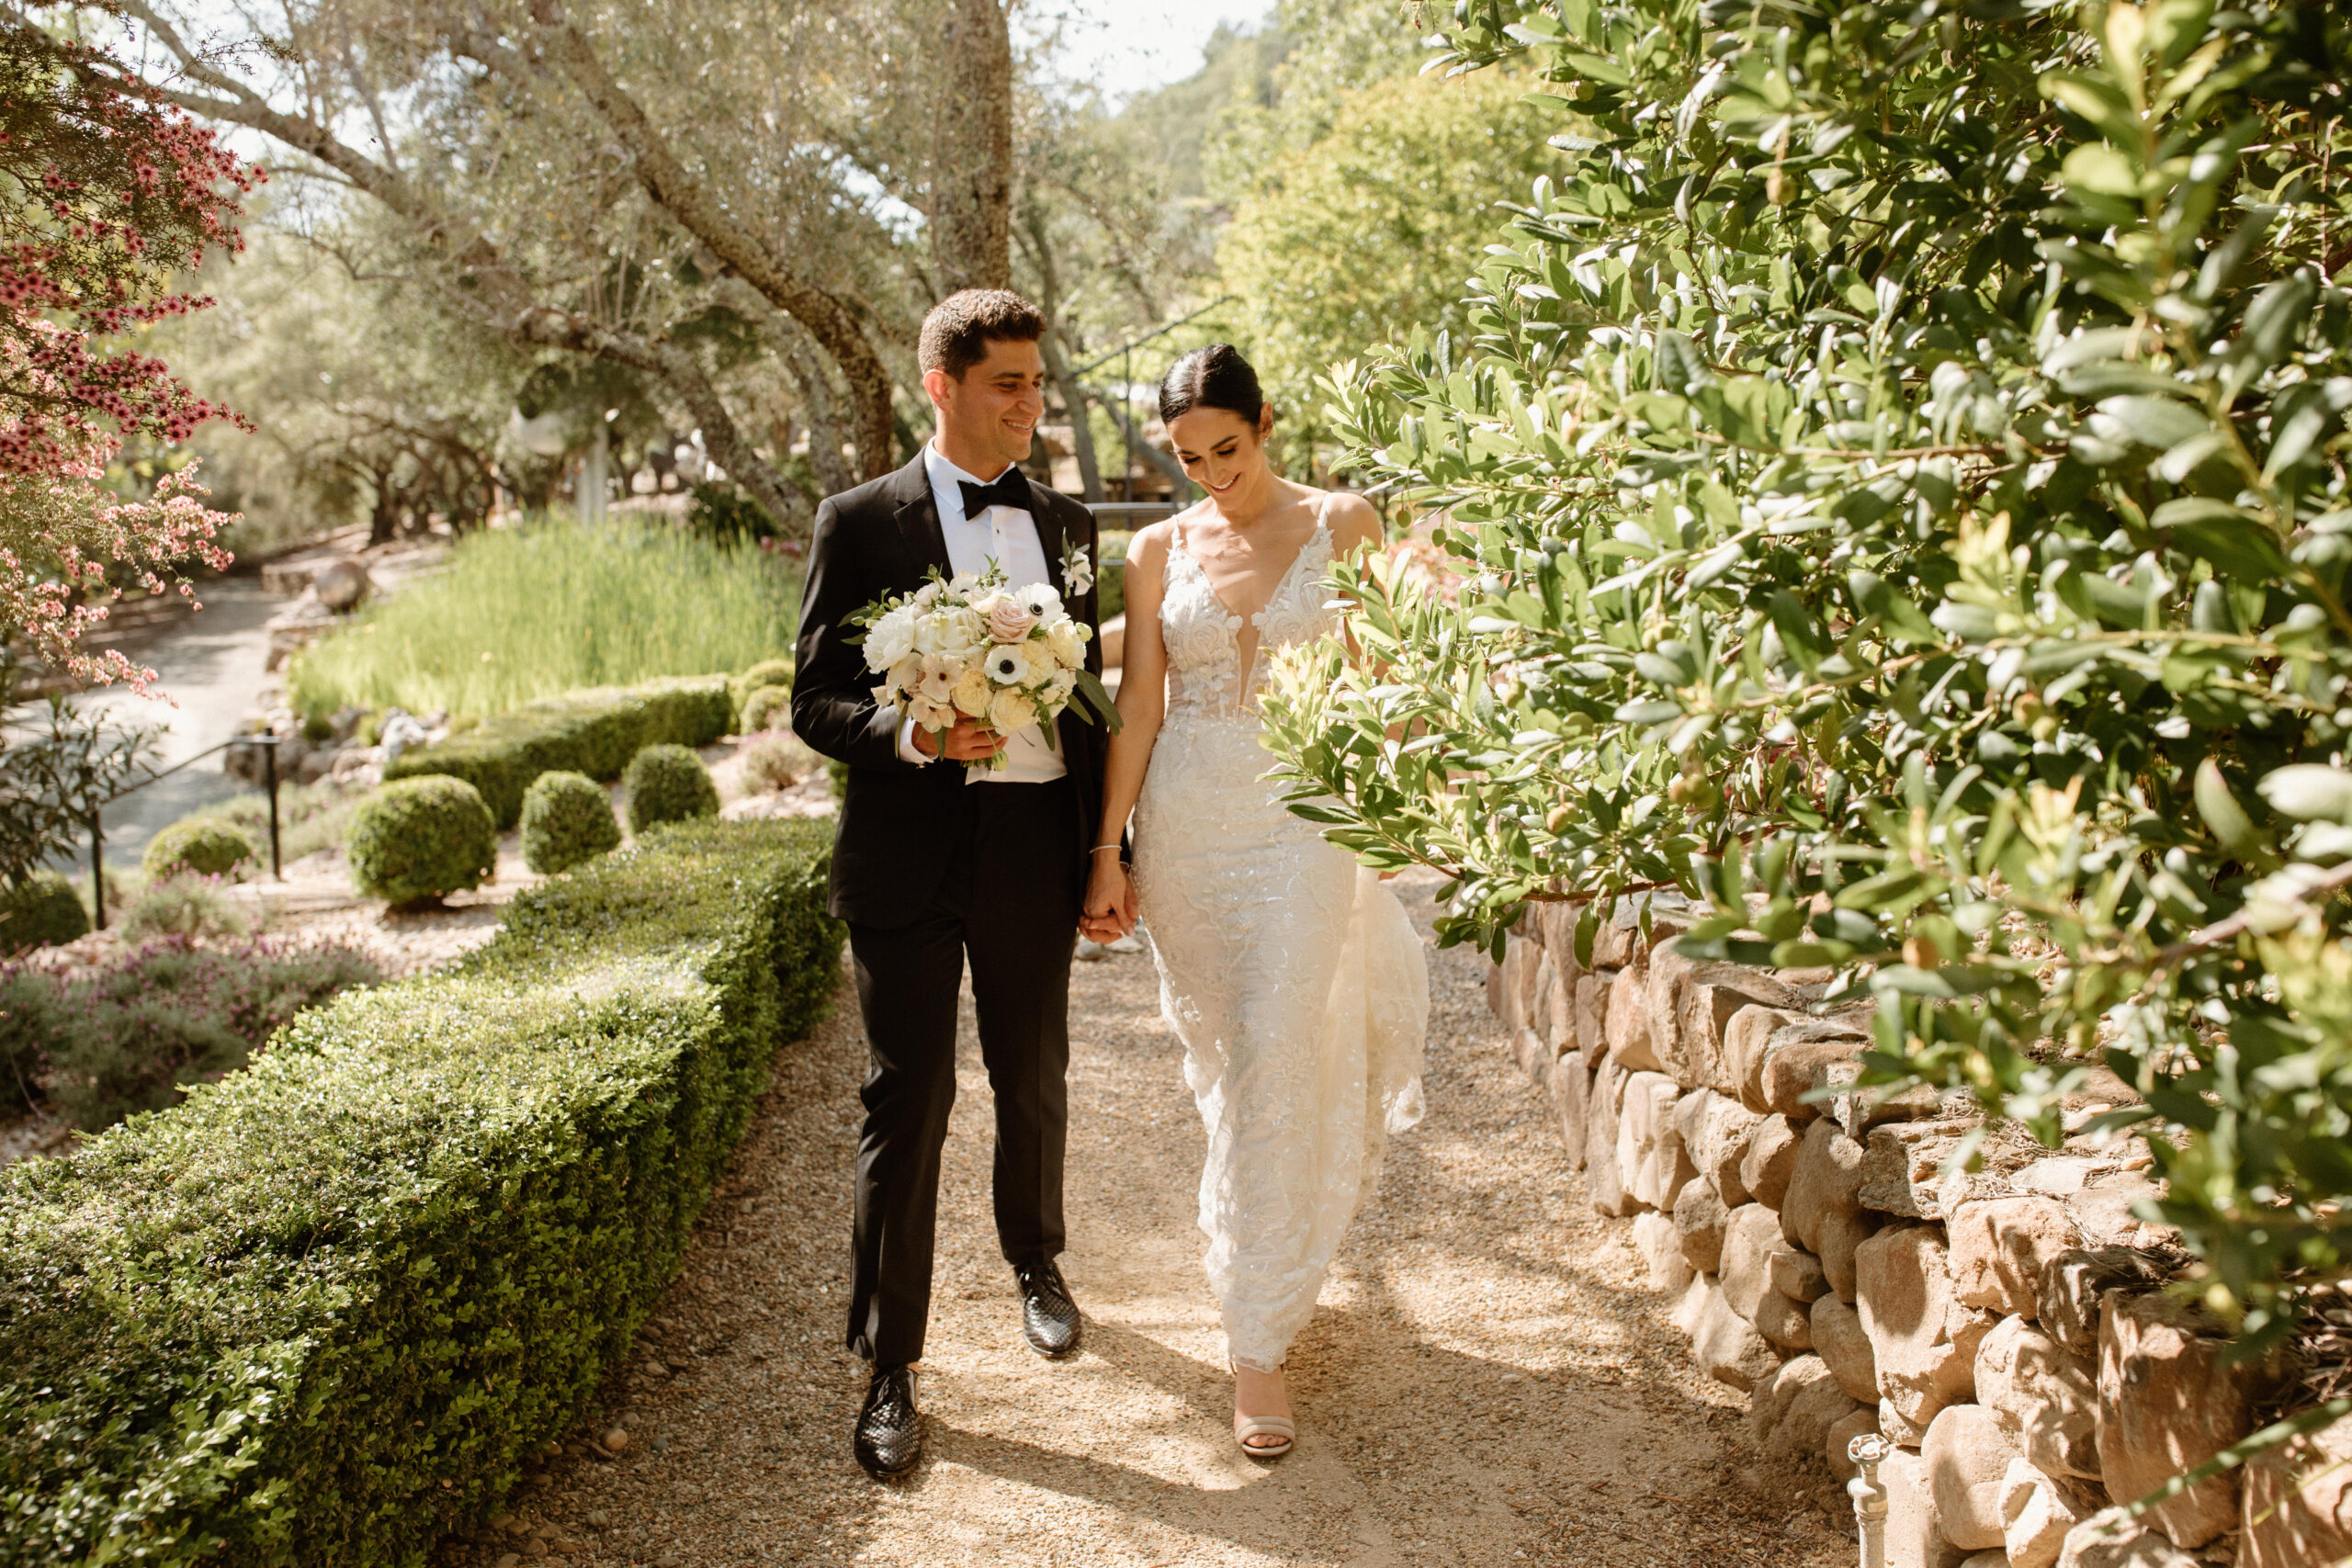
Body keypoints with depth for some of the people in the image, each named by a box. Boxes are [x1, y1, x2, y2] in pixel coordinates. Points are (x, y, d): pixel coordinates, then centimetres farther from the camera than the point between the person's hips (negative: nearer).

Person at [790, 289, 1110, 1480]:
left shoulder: (1066, 525, 10)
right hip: (911, 851, -4)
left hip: (1036, 845, 4)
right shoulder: (860, 523, -2)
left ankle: (1035, 1264, 44)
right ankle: (890, 1366, 11)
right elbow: (817, 701, -4)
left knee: (1035, 1082, 18)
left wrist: (1108, 850, 9)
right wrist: (911, 736, -24)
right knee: (907, 1105, -1)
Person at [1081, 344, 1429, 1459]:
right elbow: (1139, 707, 3)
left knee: (1276, 1063, -8)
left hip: (1302, 820, -3)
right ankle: (1282, 1247, 39)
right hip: (1185, 823, 3)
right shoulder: (1158, 550, 6)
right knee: (1224, 1059, 12)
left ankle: (1258, 1343, 0)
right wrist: (1109, 853, -1)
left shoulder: (1341, 525, 0)